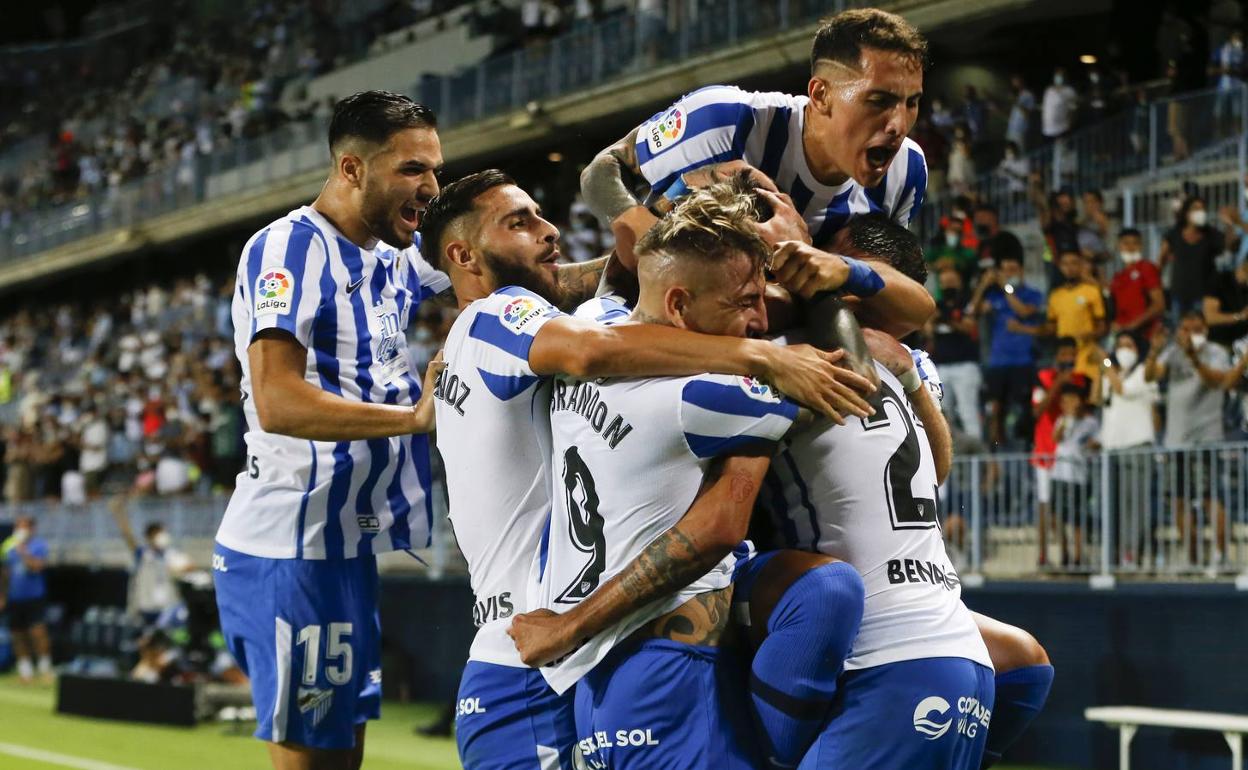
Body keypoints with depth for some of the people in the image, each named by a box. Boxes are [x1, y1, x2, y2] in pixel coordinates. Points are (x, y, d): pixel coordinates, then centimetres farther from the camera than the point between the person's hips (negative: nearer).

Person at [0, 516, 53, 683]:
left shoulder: (39, 545, -3)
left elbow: (36, 566, -17)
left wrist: (23, 552, -22)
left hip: (35, 598, -5)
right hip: (14, 599, 5)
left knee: (38, 631, -15)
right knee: (18, 635, 6)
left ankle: (45, 668, -4)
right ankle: (25, 670, 15)